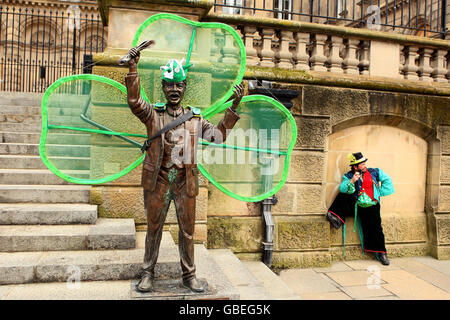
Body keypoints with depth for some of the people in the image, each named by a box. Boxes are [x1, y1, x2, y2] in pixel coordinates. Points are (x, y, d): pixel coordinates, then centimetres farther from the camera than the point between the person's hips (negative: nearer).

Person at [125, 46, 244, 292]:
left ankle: (189, 275, 25)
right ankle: (148, 274, 27)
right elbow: (134, 101, -13)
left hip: (185, 182, 1)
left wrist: (233, 108, -3)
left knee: (187, 230, 10)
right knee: (153, 228, 11)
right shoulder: (153, 114, 4)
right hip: (158, 180, -1)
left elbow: (218, 135, 3)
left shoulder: (195, 118, 8)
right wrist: (133, 68, -21)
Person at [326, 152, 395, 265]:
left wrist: (380, 192, 7)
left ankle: (381, 253, 9)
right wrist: (352, 181, -26)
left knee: (375, 228, -7)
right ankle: (337, 218, -20)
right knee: (342, 197, -21)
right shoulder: (349, 176, 3)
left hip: (371, 206, 0)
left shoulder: (374, 172, 6)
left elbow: (387, 180, 15)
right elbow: (342, 189, -12)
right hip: (355, 205, 0)